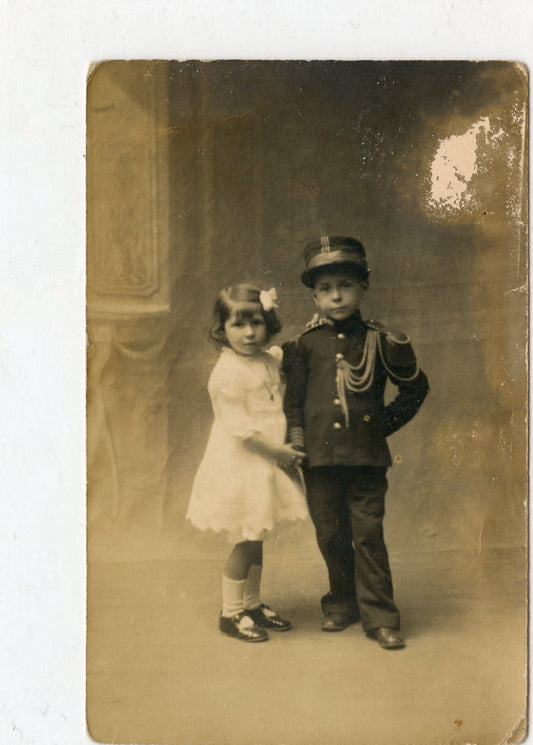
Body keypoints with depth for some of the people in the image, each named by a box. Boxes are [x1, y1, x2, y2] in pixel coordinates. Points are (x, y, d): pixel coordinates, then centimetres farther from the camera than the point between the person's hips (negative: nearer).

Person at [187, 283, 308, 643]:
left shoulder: (271, 360, 7)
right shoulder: (227, 373, -17)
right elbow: (237, 425, -19)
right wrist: (276, 451, -16)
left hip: (267, 465, 8)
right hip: (239, 466, -7)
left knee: (256, 539, 16)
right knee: (247, 542, -2)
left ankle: (253, 605, 30)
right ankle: (231, 614, 14)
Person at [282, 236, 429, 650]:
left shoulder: (381, 341, 0)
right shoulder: (305, 343, 4)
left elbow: (416, 388, 13)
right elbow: (293, 399, 8)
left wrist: (386, 424, 7)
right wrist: (296, 445, 2)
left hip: (367, 459, -2)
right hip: (320, 458, 2)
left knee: (368, 536, 1)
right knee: (331, 537, 11)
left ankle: (380, 617, 13)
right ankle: (342, 605, 29)